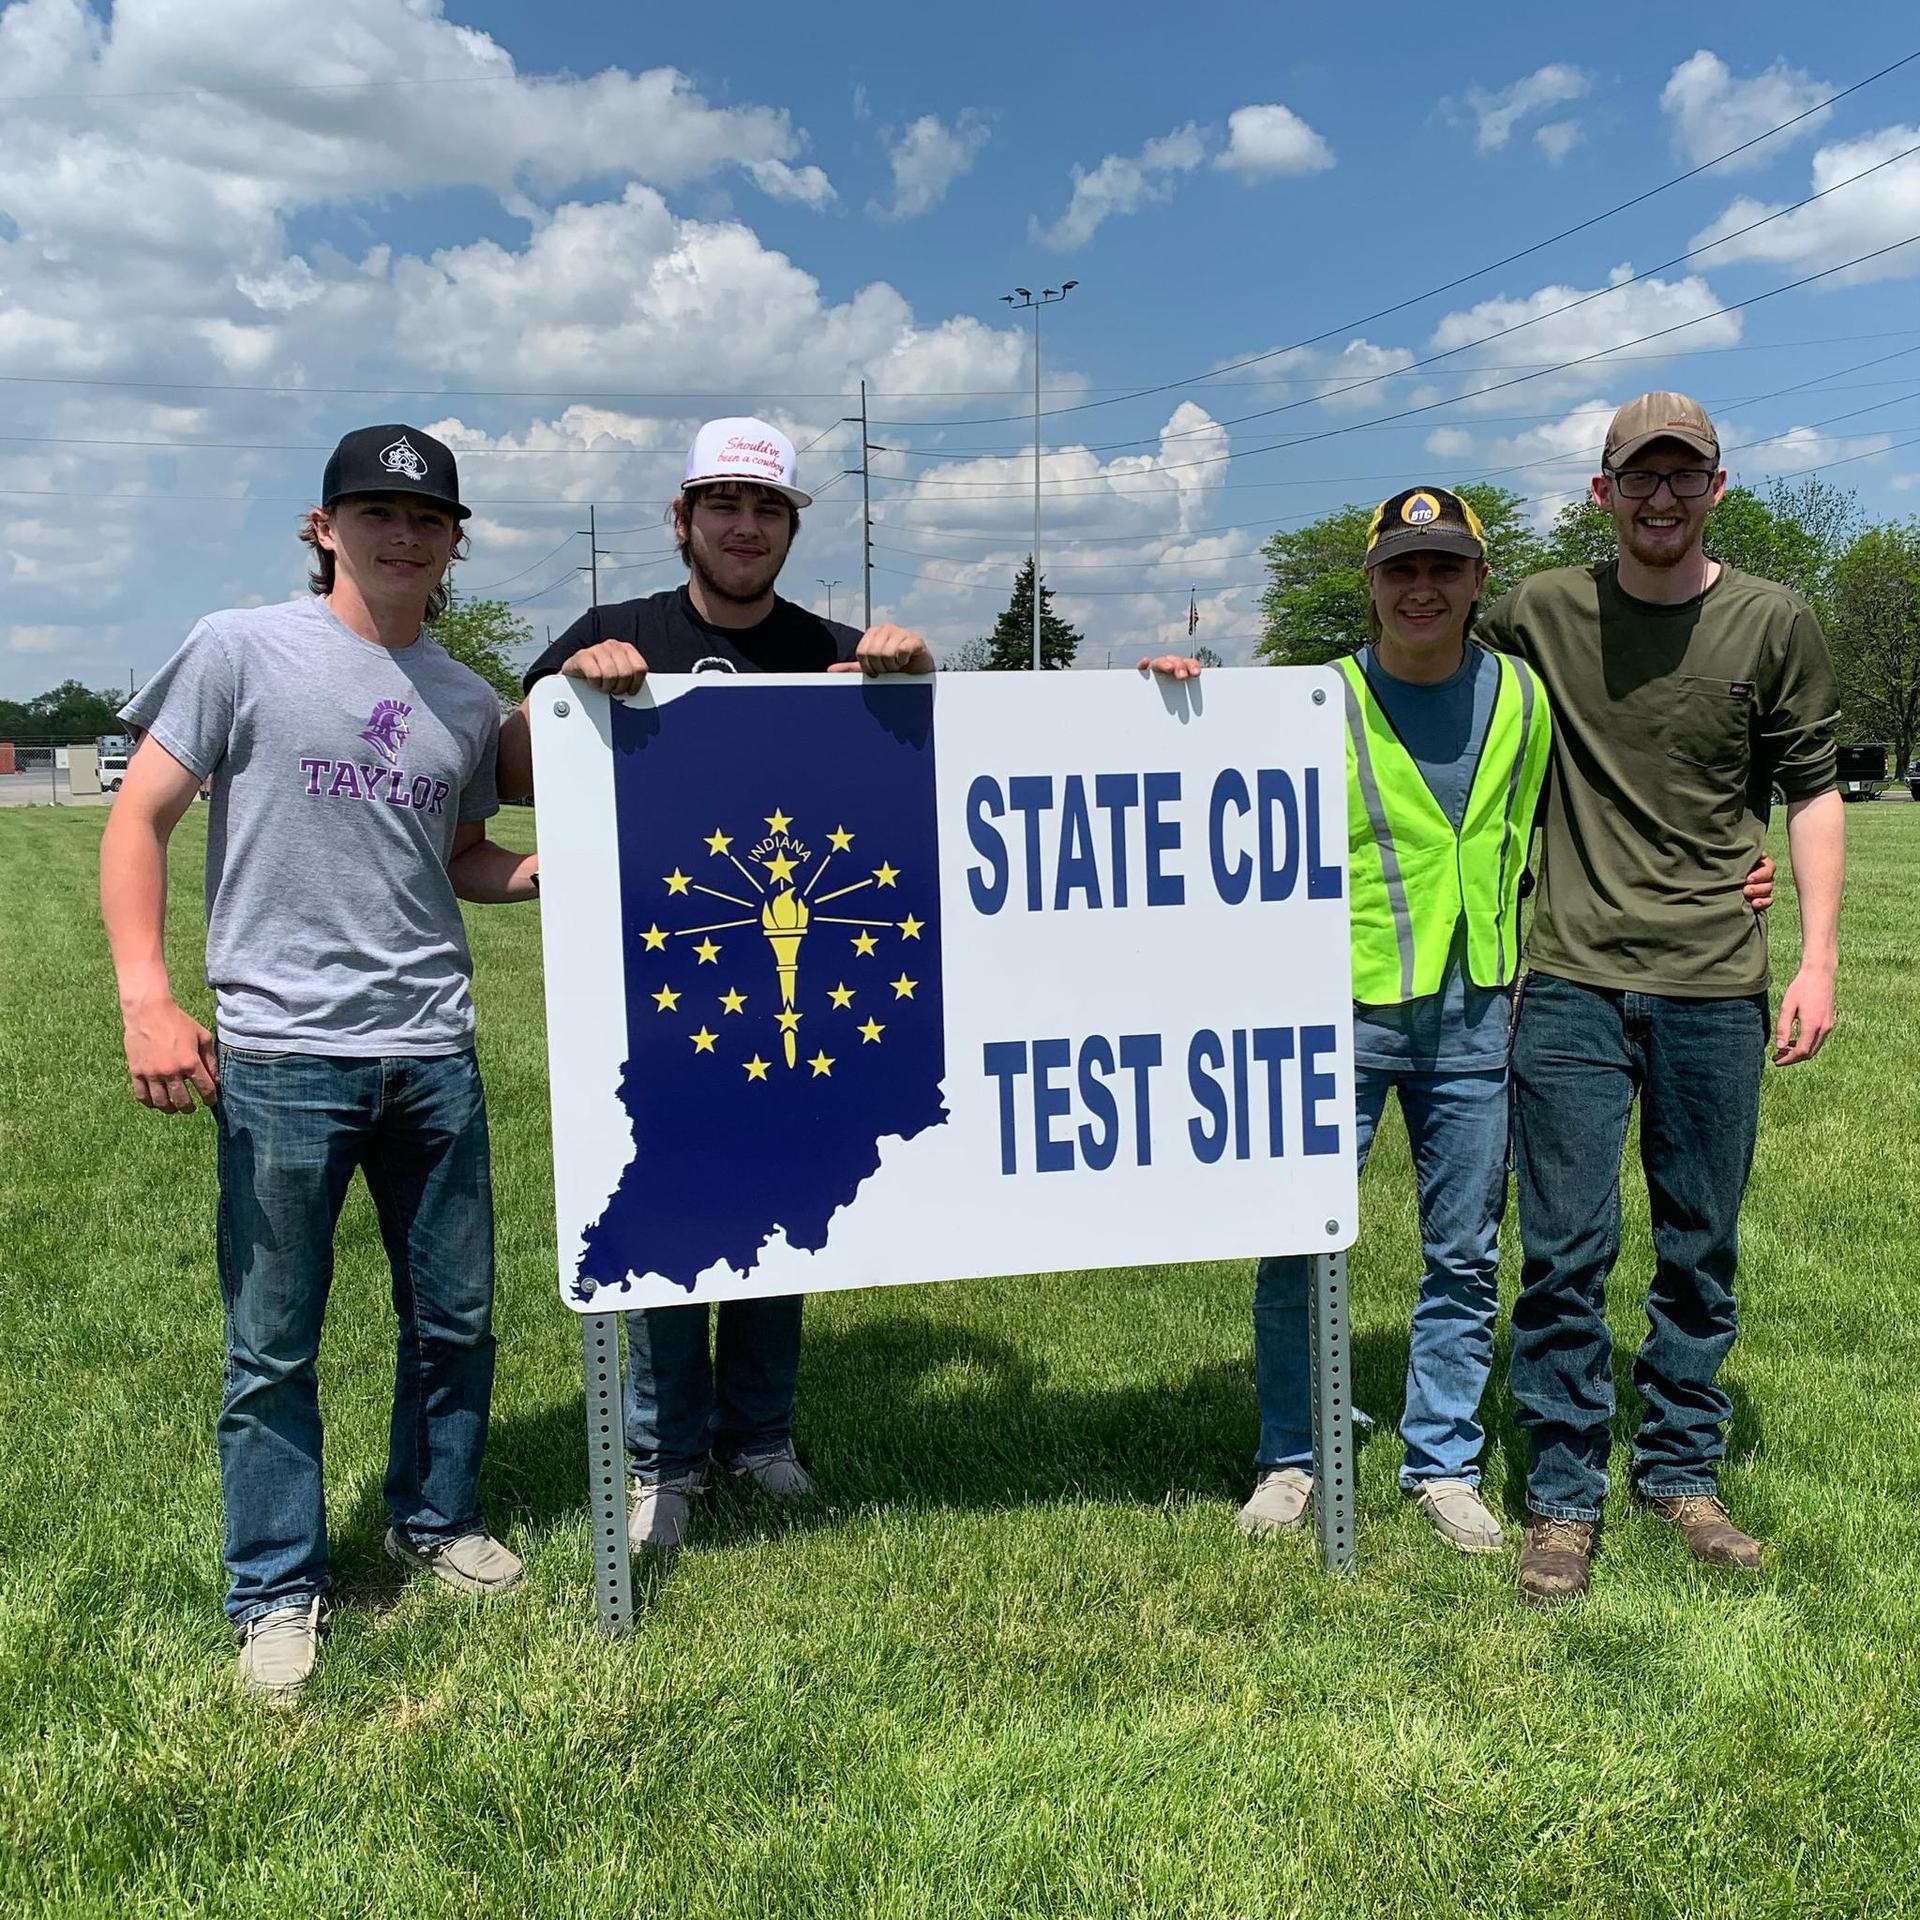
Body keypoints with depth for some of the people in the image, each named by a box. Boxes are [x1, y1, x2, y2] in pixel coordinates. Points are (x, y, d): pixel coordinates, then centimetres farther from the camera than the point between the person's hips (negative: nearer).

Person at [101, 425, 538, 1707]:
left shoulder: (468, 703, 10)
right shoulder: (243, 651, -3)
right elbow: (140, 821, -3)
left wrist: (542, 873, 0)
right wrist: (147, 997, -13)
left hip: (434, 1053, 5)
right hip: (280, 1057, -4)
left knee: (456, 1316, 14)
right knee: (273, 1345, 5)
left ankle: (436, 1521, 36)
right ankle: (278, 1594, 22)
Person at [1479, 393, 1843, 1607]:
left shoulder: (1777, 626, 4)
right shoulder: (1540, 615, 4)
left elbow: (1813, 793, 8)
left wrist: (1818, 960, 2)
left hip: (1715, 986, 1)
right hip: (1574, 979, -1)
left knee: (1702, 1252, 10)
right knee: (1565, 1251, 0)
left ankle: (1682, 1473, 27)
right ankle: (1564, 1499, 13)